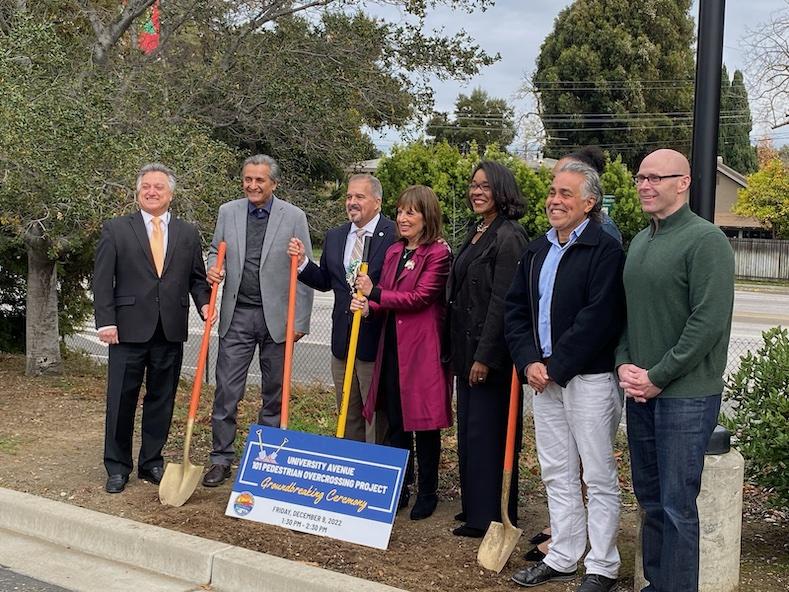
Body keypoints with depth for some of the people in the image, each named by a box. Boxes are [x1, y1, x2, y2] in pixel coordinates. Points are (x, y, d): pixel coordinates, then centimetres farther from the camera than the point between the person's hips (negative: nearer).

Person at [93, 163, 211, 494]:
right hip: (129, 330, -2)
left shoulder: (187, 234, 11)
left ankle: (152, 462, 23)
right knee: (122, 400, 3)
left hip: (171, 331, 3)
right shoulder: (116, 230, 3)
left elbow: (196, 278, 14)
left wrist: (205, 304, -5)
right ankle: (117, 467, 16)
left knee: (161, 400, 10)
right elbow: (102, 280, -1)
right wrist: (106, 322, -8)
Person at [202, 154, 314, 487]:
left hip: (276, 317, -1)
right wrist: (214, 269, -6)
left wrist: (300, 320, -6)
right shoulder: (228, 212, 5)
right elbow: (216, 250, 18)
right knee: (226, 390, 1)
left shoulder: (294, 217, -3)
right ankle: (221, 458, 12)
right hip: (237, 315, 2)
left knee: (274, 393, 9)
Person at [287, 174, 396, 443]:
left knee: (376, 416, 3)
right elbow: (325, 281, 17)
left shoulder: (395, 236, -11)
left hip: (375, 341, -7)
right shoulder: (335, 236, 11)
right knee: (347, 415, 18)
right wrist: (302, 261, 1)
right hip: (342, 340, 7)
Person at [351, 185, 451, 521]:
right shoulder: (393, 252, 14)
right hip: (392, 345, 7)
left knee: (424, 422, 4)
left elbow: (420, 297, -16)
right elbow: (385, 299, 15)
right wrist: (368, 306, -7)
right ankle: (399, 490, 24)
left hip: (422, 348, -7)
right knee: (396, 423, 12)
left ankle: (427, 494, 17)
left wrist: (375, 294, -14)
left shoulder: (439, 253, -9)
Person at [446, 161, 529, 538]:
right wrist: (458, 350, 16)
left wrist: (484, 355, -20)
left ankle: (490, 516, 8)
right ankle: (474, 506, 27)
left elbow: (501, 301, -19)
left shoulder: (508, 236, -14)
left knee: (486, 432, -2)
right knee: (468, 431, 15)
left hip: (491, 351, -10)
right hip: (466, 348, 10)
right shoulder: (476, 234, 15)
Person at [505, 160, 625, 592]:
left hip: (589, 378, -7)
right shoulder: (537, 250, 13)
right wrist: (529, 362, -3)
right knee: (556, 474, 14)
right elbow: (515, 309, 11)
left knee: (599, 477, 3)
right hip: (543, 377, 7)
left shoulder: (605, 250, -11)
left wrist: (554, 367, -16)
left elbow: (599, 318, -19)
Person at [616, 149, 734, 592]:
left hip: (686, 394, -7)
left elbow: (709, 322, -18)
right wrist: (624, 364, 2)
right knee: (650, 499, 16)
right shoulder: (639, 242, 13)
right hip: (640, 391, 8)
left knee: (677, 505, -1)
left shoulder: (705, 240, -11)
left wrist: (657, 377, -16)